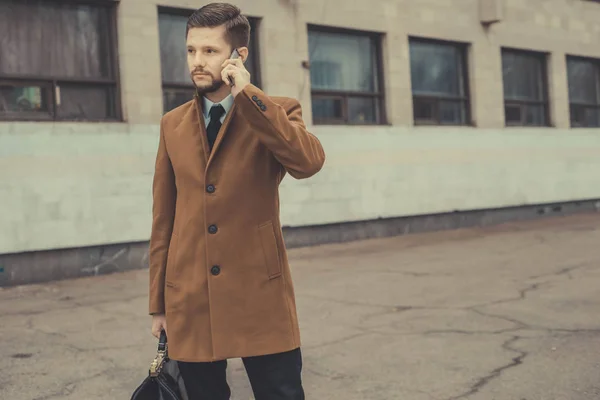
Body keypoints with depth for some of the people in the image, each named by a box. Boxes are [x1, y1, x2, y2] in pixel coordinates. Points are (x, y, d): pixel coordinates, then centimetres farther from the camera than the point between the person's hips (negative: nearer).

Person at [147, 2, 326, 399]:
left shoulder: (275, 113, 0)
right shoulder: (173, 125, 9)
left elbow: (310, 161, -23)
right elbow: (164, 218, 11)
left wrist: (247, 95, -21)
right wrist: (159, 303, 11)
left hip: (261, 296, -3)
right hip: (190, 302, 3)